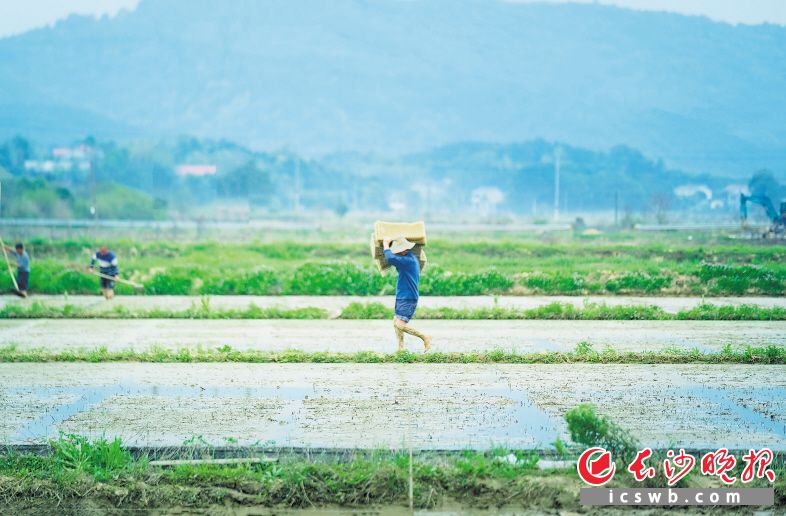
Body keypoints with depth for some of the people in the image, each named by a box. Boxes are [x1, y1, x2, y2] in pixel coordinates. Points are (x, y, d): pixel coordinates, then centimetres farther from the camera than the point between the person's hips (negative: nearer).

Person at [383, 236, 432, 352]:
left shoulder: (409, 260, -21)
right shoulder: (409, 258, 10)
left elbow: (390, 259, -30)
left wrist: (386, 245, -14)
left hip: (408, 299, -10)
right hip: (401, 297, 10)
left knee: (400, 325, -15)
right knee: (396, 323, 10)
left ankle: (425, 337, -3)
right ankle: (401, 349, 15)